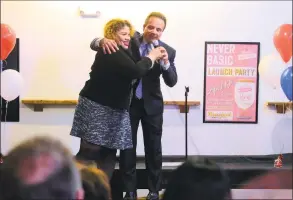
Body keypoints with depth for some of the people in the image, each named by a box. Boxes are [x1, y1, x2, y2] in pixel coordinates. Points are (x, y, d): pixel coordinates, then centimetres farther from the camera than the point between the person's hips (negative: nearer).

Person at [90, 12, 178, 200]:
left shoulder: (168, 51, -6)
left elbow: (172, 81, -11)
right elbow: (94, 43, -11)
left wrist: (166, 63, -30)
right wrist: (103, 41, -36)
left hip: (152, 104, 0)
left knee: (153, 148, 6)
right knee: (127, 147, 4)